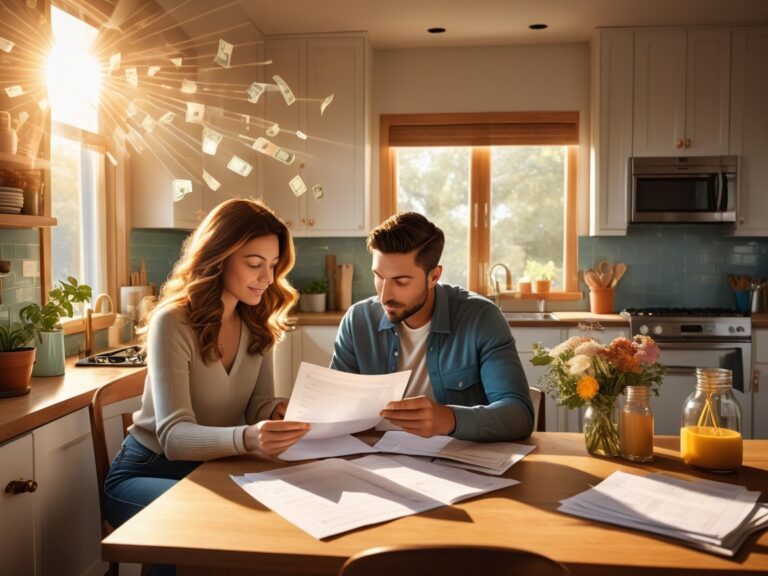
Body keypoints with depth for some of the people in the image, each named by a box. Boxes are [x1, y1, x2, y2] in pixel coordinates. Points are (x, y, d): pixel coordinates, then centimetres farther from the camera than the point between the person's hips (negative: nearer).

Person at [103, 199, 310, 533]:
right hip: (149, 470, -5)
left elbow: (257, 405, 1)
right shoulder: (173, 322, -21)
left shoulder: (257, 324, -1)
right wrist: (247, 438, -49)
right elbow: (174, 435, -29)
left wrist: (282, 411, -24)